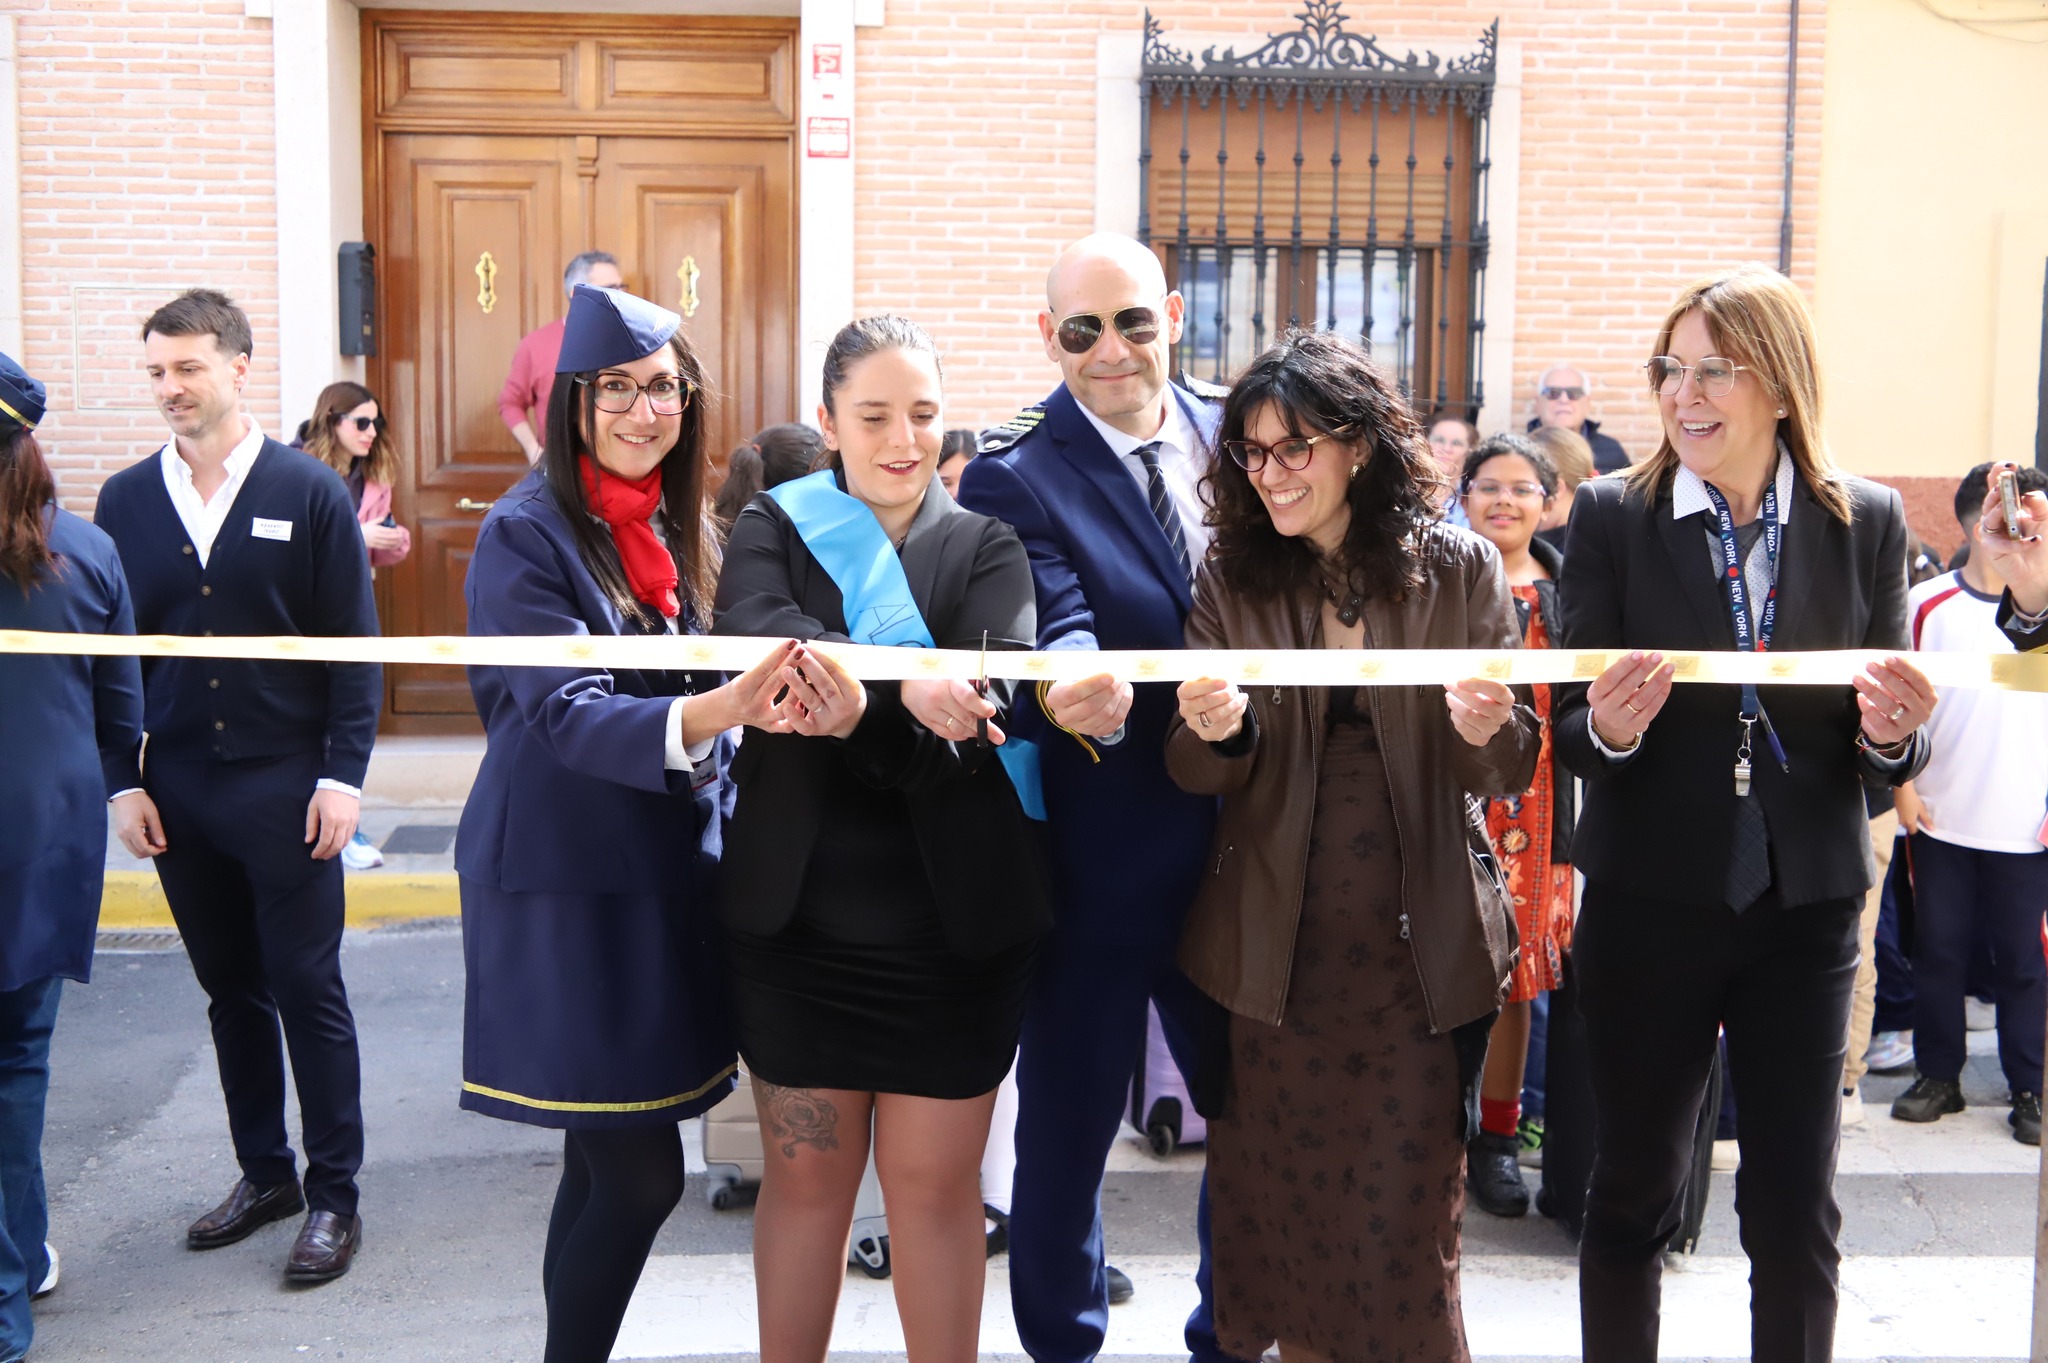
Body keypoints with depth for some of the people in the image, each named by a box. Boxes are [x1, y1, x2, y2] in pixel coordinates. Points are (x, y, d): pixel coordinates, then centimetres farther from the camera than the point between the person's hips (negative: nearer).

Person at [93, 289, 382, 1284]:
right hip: (176, 791, 4)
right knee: (229, 990, 13)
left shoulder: (309, 492, -4)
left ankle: (334, 1194, 13)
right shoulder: (124, 501, 5)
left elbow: (354, 644, -4)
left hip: (284, 786, -3)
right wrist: (122, 781, 2)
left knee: (308, 990, 2)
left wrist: (343, 773, -10)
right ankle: (264, 1173, 27)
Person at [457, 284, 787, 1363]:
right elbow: (567, 713, -21)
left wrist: (736, 709, -3)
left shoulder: (679, 532, 11)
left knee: (607, 1167, 13)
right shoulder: (526, 534, -10)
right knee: (642, 1176, -7)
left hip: (667, 870, 7)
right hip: (566, 878, -6)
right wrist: (706, 714, -37)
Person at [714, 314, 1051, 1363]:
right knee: (805, 1175, 12)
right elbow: (753, 646, -19)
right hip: (799, 914, 0)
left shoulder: (988, 546, 3)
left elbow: (995, 689, -16)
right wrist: (906, 686, -37)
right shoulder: (772, 528, 3)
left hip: (953, 923, 0)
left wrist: (861, 709, -36)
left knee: (936, 1185, 10)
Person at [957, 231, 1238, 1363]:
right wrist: (1074, 693, -43)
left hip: (1240, 842, 5)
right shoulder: (1015, 474, -9)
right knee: (1068, 1119, 11)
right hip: (1097, 857, -4)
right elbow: (1058, 628, -23)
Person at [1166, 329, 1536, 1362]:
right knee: (1279, 1199, 11)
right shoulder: (1231, 581, 2)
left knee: (1409, 1216, 6)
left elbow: (1507, 774, -1)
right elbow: (1194, 774, 0)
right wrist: (1214, 732, -23)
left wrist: (1489, 732, -24)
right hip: (1273, 950, 1)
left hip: (1416, 949, -1)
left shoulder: (1460, 571, -1)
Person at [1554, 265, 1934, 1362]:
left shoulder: (1867, 522, 1)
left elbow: (1892, 752, 5)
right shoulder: (1611, 516, -4)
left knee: (1799, 1212, 9)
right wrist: (1607, 726, -25)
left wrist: (1892, 735, -17)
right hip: (1649, 902, -1)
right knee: (1631, 1196, 11)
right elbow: (1568, 728, -4)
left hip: (1807, 909, 1)